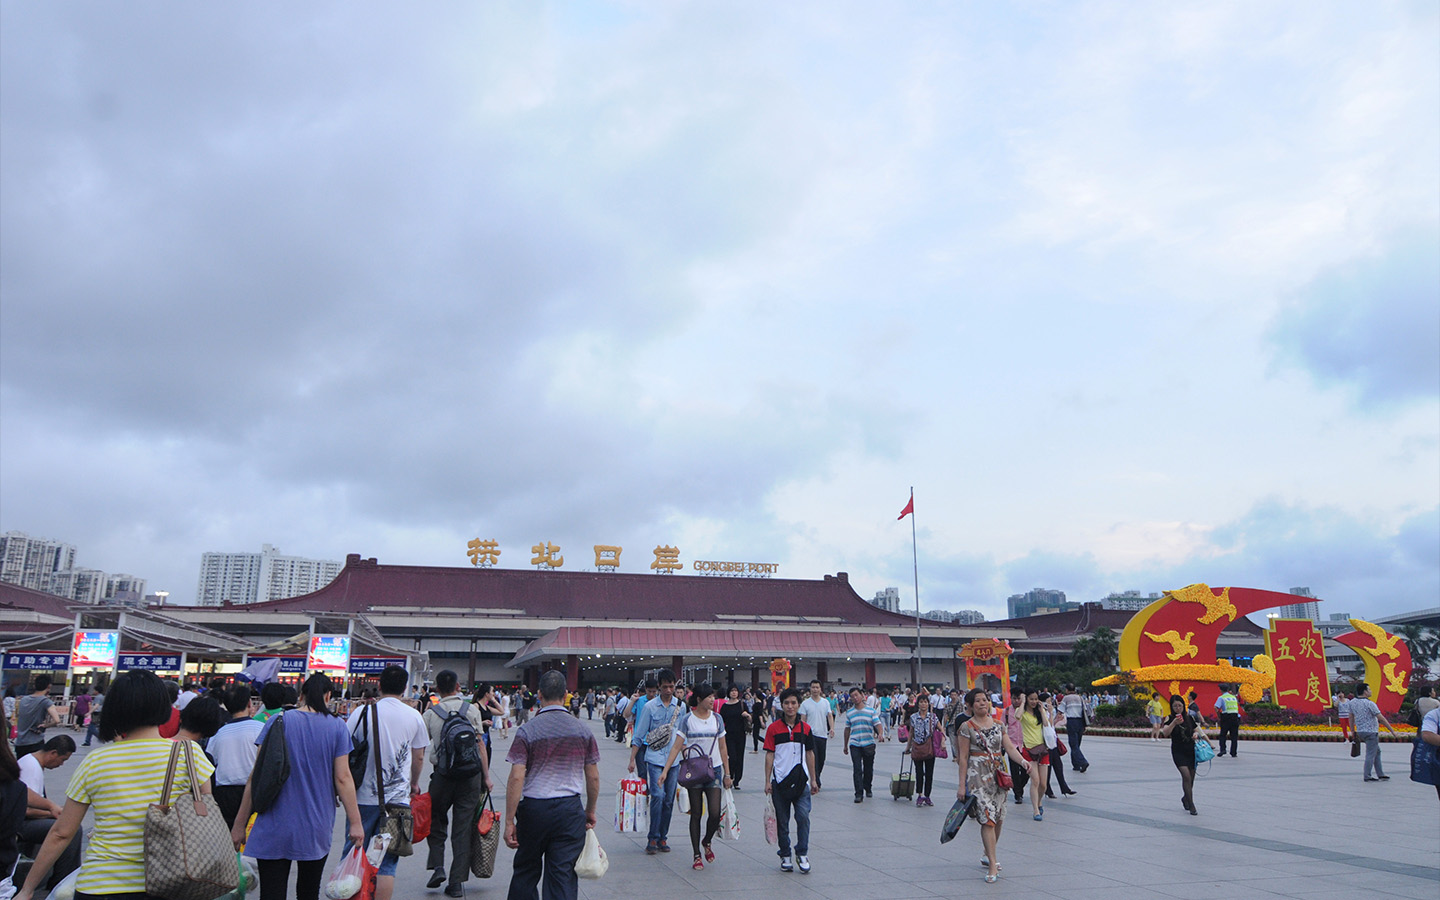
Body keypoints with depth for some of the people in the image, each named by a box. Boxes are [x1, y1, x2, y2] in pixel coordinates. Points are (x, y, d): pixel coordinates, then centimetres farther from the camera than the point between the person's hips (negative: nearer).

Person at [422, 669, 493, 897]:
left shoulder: (430, 714, -1)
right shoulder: (472, 710, 0)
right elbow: (481, 745, -1)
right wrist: (486, 777, 2)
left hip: (443, 775, -1)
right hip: (471, 775, 1)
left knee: (436, 821, 20)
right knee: (463, 827, 6)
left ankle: (437, 866, 4)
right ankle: (457, 882, 7)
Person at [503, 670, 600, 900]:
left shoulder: (527, 730, -8)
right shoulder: (583, 731, 0)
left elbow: (516, 778, -13)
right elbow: (593, 777, 5)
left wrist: (509, 821, -8)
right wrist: (590, 811, 19)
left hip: (533, 808, -1)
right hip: (570, 809, 1)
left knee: (526, 871, 18)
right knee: (563, 876, 5)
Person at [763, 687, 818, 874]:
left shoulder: (805, 728, 6)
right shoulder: (774, 728, 0)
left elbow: (810, 754, 12)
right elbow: (769, 755, 1)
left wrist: (813, 780, 12)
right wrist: (767, 781, -3)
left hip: (801, 780, 1)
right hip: (780, 781, -1)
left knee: (803, 816, -9)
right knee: (782, 820, 6)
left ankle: (802, 854, 6)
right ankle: (785, 856, 19)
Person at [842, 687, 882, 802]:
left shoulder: (871, 710, 2)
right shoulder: (849, 712, 7)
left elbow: (877, 724, -4)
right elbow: (847, 729, 13)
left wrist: (880, 733, -26)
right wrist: (845, 745, 16)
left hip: (869, 744, 0)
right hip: (855, 744, 0)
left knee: (868, 768, 11)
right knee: (857, 769, -8)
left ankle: (868, 789, 32)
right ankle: (859, 794, -8)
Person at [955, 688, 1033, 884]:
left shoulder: (998, 726, 11)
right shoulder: (966, 727, -2)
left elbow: (1009, 747, 2)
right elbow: (963, 758, -4)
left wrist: (1022, 760, -19)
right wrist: (962, 785, -7)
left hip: (998, 775, 5)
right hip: (977, 776, -5)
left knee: (999, 818, 8)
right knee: (987, 817, -13)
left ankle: (989, 854, 29)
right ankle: (993, 865, -12)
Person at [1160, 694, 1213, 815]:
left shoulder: (1189, 718, 5)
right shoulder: (1170, 718, -6)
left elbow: (1196, 729, 18)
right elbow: (1165, 733, -21)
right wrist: (1174, 723, -34)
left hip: (1191, 751, 4)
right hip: (1178, 752, -4)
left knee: (1191, 778, 10)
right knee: (1186, 776, -19)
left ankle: (1185, 798, 37)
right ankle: (1191, 806, -13)